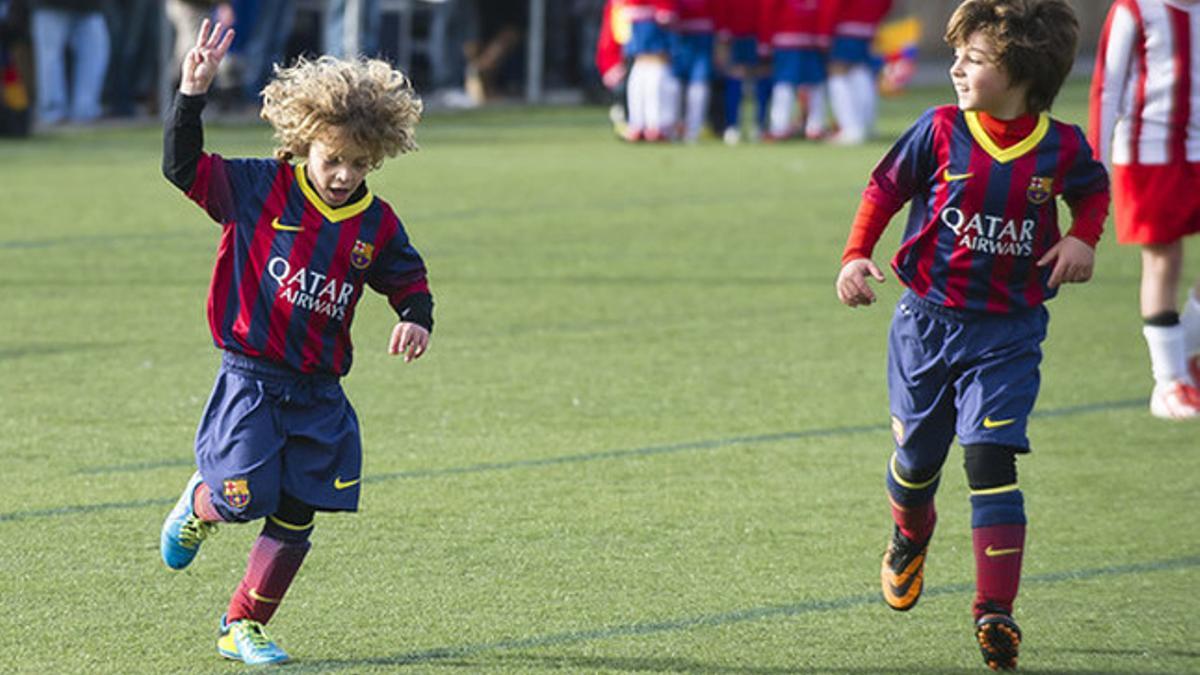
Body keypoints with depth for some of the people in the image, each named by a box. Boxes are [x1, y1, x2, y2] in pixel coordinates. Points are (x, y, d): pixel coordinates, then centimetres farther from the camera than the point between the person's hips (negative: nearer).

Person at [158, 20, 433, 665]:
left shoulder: (376, 225, 4)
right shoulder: (257, 189, -7)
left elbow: (409, 280, 16)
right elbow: (183, 166, -12)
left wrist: (417, 318, -7)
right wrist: (192, 93, -24)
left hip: (319, 392, 4)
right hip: (251, 379, -4)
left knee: (295, 518, 4)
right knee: (243, 500, -14)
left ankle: (243, 626, 19)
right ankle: (200, 505, 24)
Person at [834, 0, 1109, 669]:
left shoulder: (1062, 147, -7)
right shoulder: (940, 131, -9)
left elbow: (1093, 190, 15)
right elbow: (885, 190, 4)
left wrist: (1083, 239, -3)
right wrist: (857, 256, -7)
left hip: (1008, 333, -1)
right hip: (929, 321, 1)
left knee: (992, 459, -13)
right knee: (917, 457, 15)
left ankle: (996, 609, -11)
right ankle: (910, 539, 49)